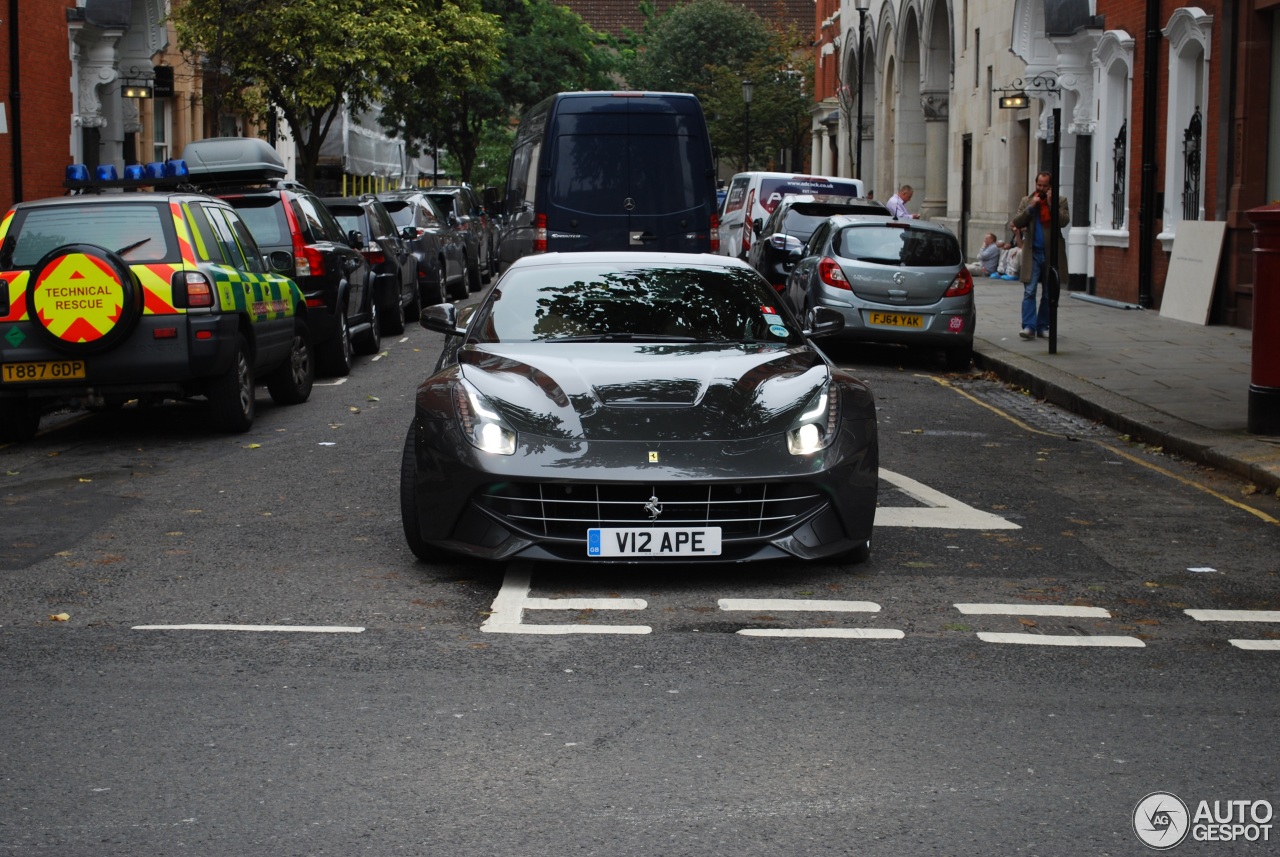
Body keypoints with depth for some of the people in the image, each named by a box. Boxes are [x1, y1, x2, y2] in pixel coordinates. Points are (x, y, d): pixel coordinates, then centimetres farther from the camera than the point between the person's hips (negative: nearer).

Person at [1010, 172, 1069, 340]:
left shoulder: (1060, 201, 5)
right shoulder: (1027, 201, 10)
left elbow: (1064, 221, -10)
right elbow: (1016, 223, 0)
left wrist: (1051, 204, -13)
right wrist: (1031, 207, -9)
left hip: (1052, 255, 0)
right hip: (1033, 253, 0)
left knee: (1049, 294, 7)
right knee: (1029, 291, -10)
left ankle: (1042, 326, 15)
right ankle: (1029, 326, -13)